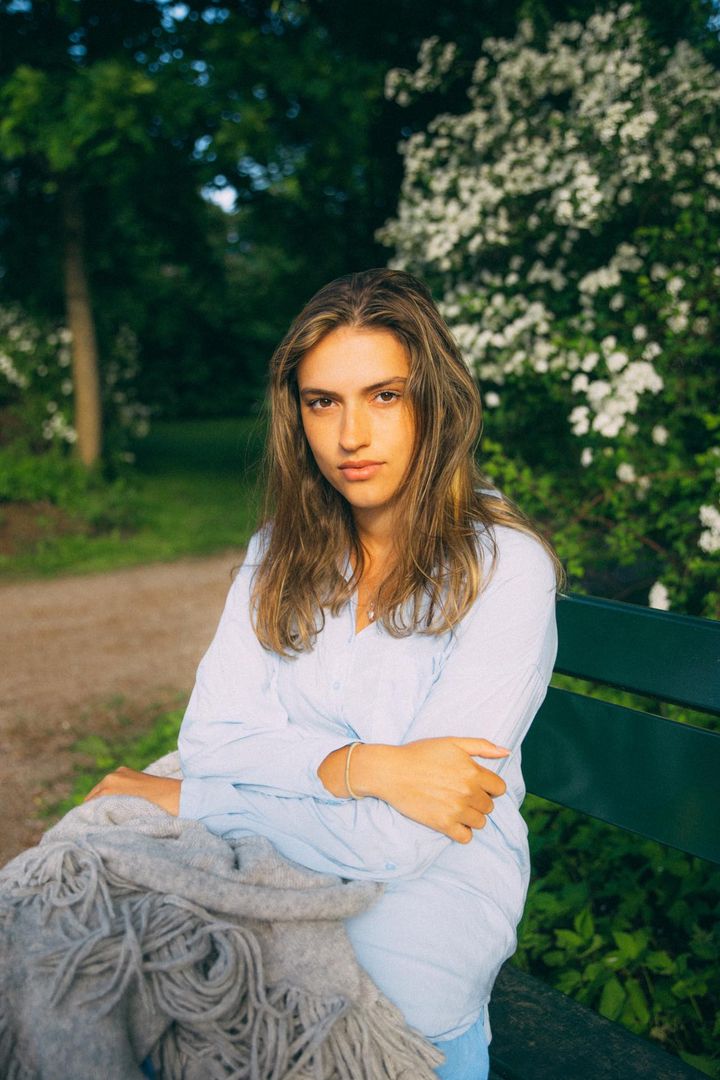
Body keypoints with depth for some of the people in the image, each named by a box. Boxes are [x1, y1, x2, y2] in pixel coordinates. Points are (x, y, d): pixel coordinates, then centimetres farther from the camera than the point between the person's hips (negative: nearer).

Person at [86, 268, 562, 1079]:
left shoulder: (503, 568, -14)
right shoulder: (282, 553, 5)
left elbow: (394, 841, -19)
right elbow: (211, 732, -3)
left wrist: (189, 800, -10)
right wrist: (356, 766, -21)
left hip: (428, 890, -4)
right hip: (282, 862, 4)